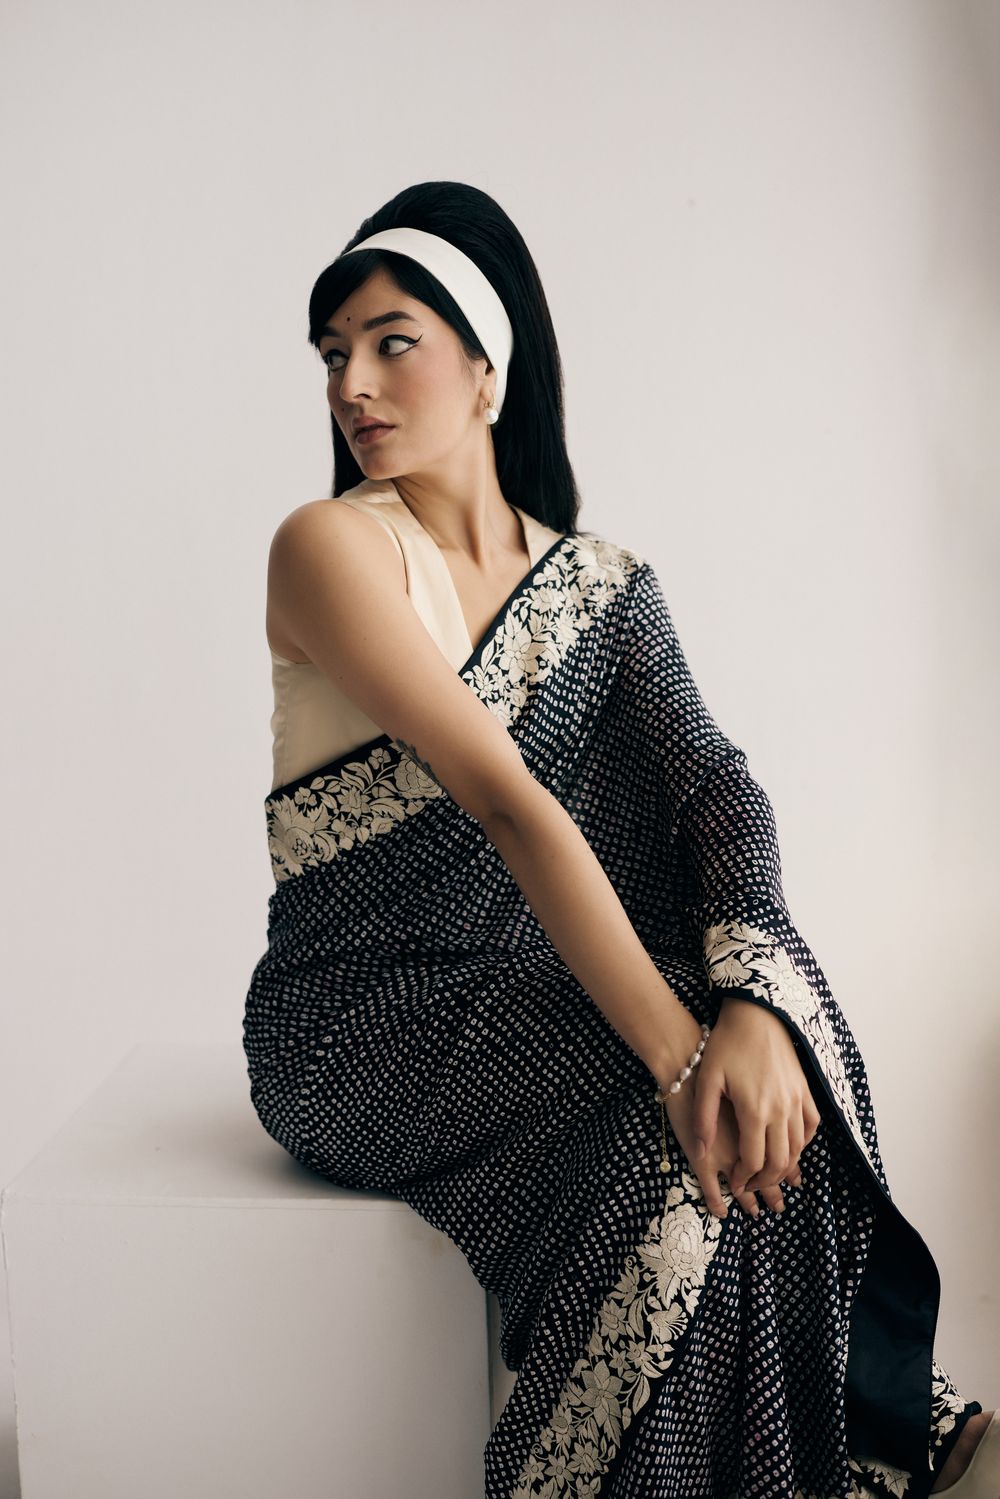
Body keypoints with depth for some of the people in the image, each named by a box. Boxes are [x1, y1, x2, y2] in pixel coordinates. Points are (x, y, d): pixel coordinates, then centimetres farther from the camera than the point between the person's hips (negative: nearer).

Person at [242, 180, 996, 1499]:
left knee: (752, 1096, -23)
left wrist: (750, 1005, -30)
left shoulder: (601, 582, 5)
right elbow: (507, 801, -23)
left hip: (527, 995, 4)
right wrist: (678, 1046, -30)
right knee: (684, 1130, -25)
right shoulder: (329, 548, -11)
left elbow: (714, 785, -11)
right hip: (356, 1023, -4)